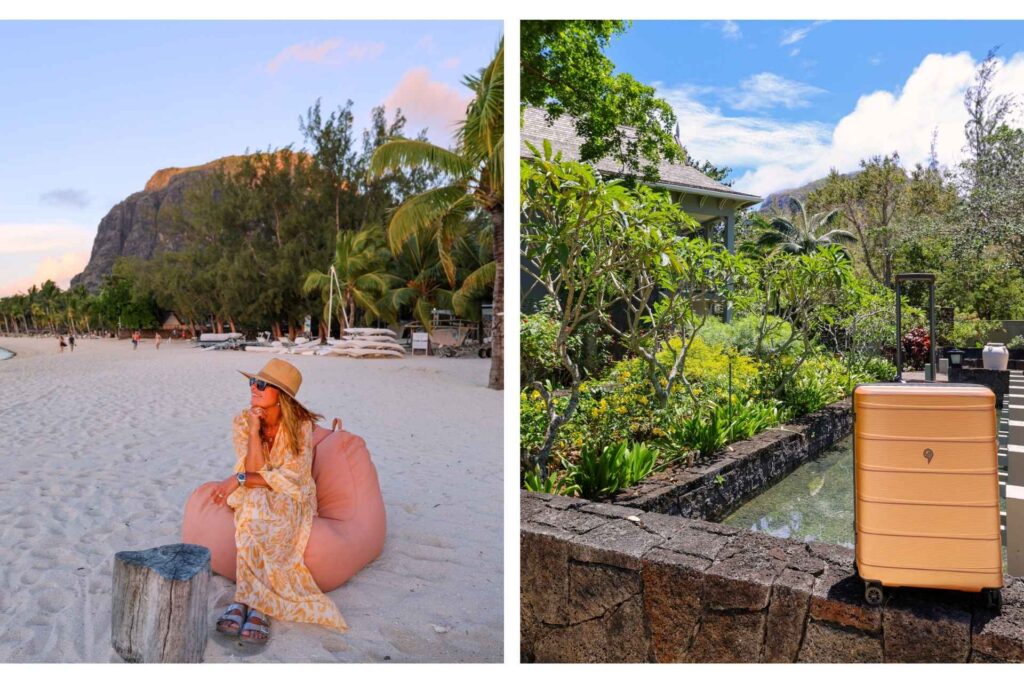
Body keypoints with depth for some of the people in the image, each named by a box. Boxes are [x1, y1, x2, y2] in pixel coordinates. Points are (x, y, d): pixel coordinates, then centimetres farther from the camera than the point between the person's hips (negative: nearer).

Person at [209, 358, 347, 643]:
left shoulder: (300, 425, -12)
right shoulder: (243, 421, -4)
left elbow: (292, 478, -18)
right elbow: (253, 470, -12)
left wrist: (240, 479, -21)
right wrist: (254, 431, -23)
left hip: (291, 498, -2)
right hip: (255, 496, 2)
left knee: (261, 522, -36)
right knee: (255, 505, -34)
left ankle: (250, 601, -30)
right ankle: (258, 604, -34)